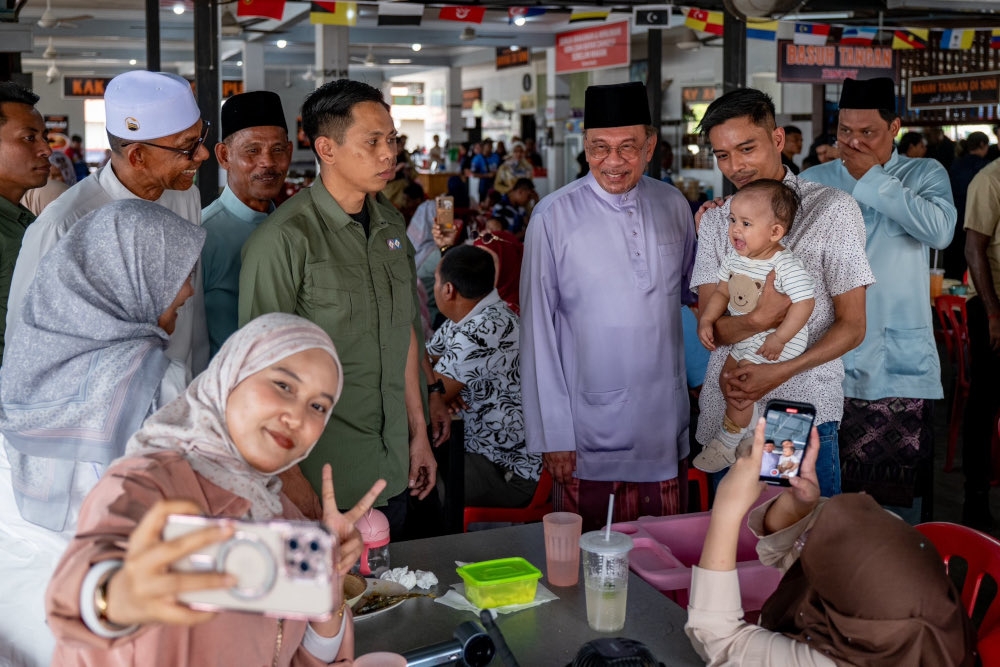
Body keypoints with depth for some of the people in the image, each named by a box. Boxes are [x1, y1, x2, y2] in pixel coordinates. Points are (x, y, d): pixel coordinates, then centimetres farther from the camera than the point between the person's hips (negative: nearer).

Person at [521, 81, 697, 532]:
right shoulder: (554, 217, -8)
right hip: (588, 440, -3)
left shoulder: (674, 207, 4)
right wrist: (552, 434, -8)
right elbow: (538, 329, -6)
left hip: (665, 432, 4)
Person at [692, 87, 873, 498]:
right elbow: (711, 326, 0)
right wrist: (760, 319, -22)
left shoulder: (833, 208, -2)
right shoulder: (716, 220, 9)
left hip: (805, 416, -3)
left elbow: (852, 326, -4)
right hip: (726, 410, 4)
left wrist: (780, 372, -18)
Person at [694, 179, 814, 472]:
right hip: (743, 336, 8)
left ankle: (728, 444, 9)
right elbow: (722, 291, 7)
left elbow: (804, 302, -26)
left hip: (779, 340, -8)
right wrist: (706, 320, -7)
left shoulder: (786, 266, -25)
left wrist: (779, 337, -28)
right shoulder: (734, 257, -2)